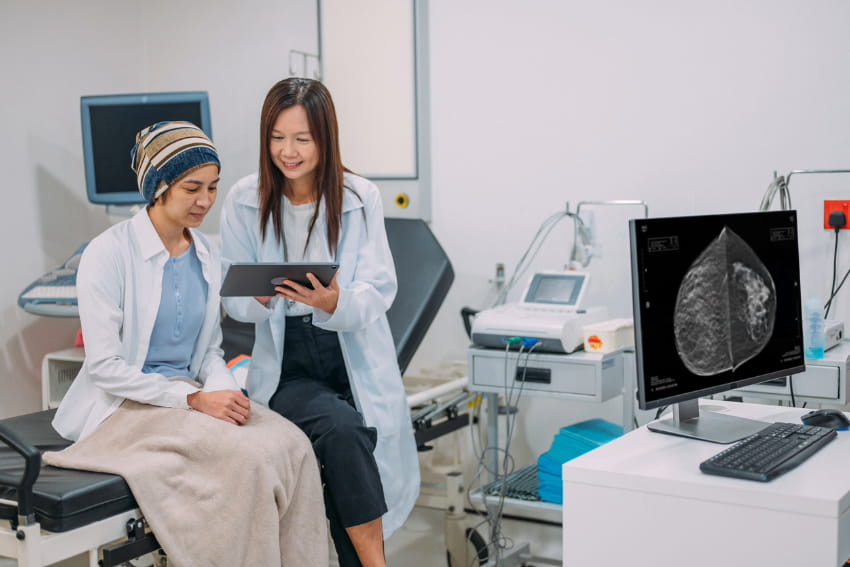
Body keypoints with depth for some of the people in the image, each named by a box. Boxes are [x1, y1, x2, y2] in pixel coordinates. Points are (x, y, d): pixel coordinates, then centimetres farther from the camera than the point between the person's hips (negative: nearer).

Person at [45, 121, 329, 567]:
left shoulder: (206, 257, 8)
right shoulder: (109, 253, -12)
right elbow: (105, 367, -14)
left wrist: (223, 391, -8)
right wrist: (194, 400, -20)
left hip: (191, 394, 6)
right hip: (124, 407, -6)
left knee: (291, 444, -22)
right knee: (250, 457, -29)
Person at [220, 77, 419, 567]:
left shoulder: (361, 198, 0)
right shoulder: (244, 201, 1)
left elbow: (378, 291, -5)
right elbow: (231, 298, 3)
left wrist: (334, 304, -28)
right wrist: (260, 299, -21)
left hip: (356, 360, 1)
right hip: (287, 366, 0)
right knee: (341, 428, -30)